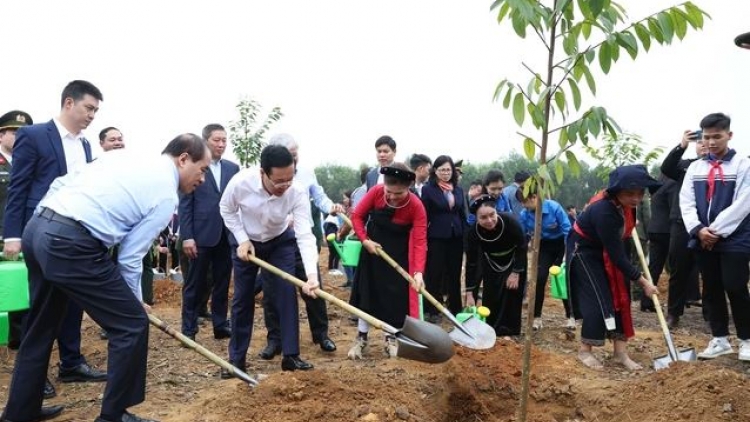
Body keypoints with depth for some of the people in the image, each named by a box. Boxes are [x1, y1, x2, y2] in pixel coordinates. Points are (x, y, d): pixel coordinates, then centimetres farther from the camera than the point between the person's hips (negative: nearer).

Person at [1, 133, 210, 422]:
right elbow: (130, 257, 0)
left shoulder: (124, 156, 19)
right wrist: (135, 300, 15)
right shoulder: (166, 195, -2)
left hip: (36, 227, 9)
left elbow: (60, 184, 18)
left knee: (41, 327, 24)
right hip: (71, 244, -9)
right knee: (132, 324, 3)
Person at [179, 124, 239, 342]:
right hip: (201, 235, -4)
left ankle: (220, 325, 20)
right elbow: (184, 204, -5)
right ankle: (189, 329, 13)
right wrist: (187, 236, -11)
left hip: (227, 235, 4)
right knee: (195, 285, 5)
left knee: (222, 283, 11)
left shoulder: (233, 168, 10)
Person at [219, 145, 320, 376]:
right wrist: (242, 240, -19)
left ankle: (291, 356, 2)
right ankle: (236, 358, 15)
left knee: (287, 294, -7)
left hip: (281, 241, 0)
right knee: (242, 298, 3)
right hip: (245, 241, 0)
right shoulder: (240, 182, -33)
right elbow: (226, 209, -11)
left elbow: (305, 234, -37)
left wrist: (312, 274, -48)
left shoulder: (298, 192, -33)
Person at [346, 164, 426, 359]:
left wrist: (418, 272, -40)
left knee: (396, 295, 1)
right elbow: (357, 216, -7)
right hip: (373, 248, 2)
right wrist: (365, 240, -19)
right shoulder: (375, 192, -21)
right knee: (366, 292, 5)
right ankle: (361, 338, 18)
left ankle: (391, 339, 18)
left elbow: (420, 241, -29)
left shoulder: (416, 206, -26)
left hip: (398, 254, -1)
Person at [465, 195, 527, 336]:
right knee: (490, 294, -2)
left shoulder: (510, 222, -37)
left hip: (514, 260, -2)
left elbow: (522, 247, -20)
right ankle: (491, 328, 13)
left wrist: (516, 273, -20)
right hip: (492, 262, 2)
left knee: (512, 291, -7)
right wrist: (469, 293, -24)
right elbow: (471, 263, -24)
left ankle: (510, 329, 5)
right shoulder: (474, 232, -31)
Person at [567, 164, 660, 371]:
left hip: (607, 249, 8)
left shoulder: (624, 202, -17)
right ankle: (585, 351, 4)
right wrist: (642, 281, -26)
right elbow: (616, 255, -32)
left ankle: (620, 352, 7)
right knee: (599, 299, -11)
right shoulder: (604, 211, -38)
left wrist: (630, 223, 9)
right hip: (585, 251, -8)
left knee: (620, 296, 2)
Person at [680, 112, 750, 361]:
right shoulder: (695, 168, 9)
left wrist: (717, 230, -14)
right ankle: (720, 339, 20)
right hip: (703, 241, 4)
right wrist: (699, 229, -11)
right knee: (711, 290, 9)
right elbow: (686, 202, 4)